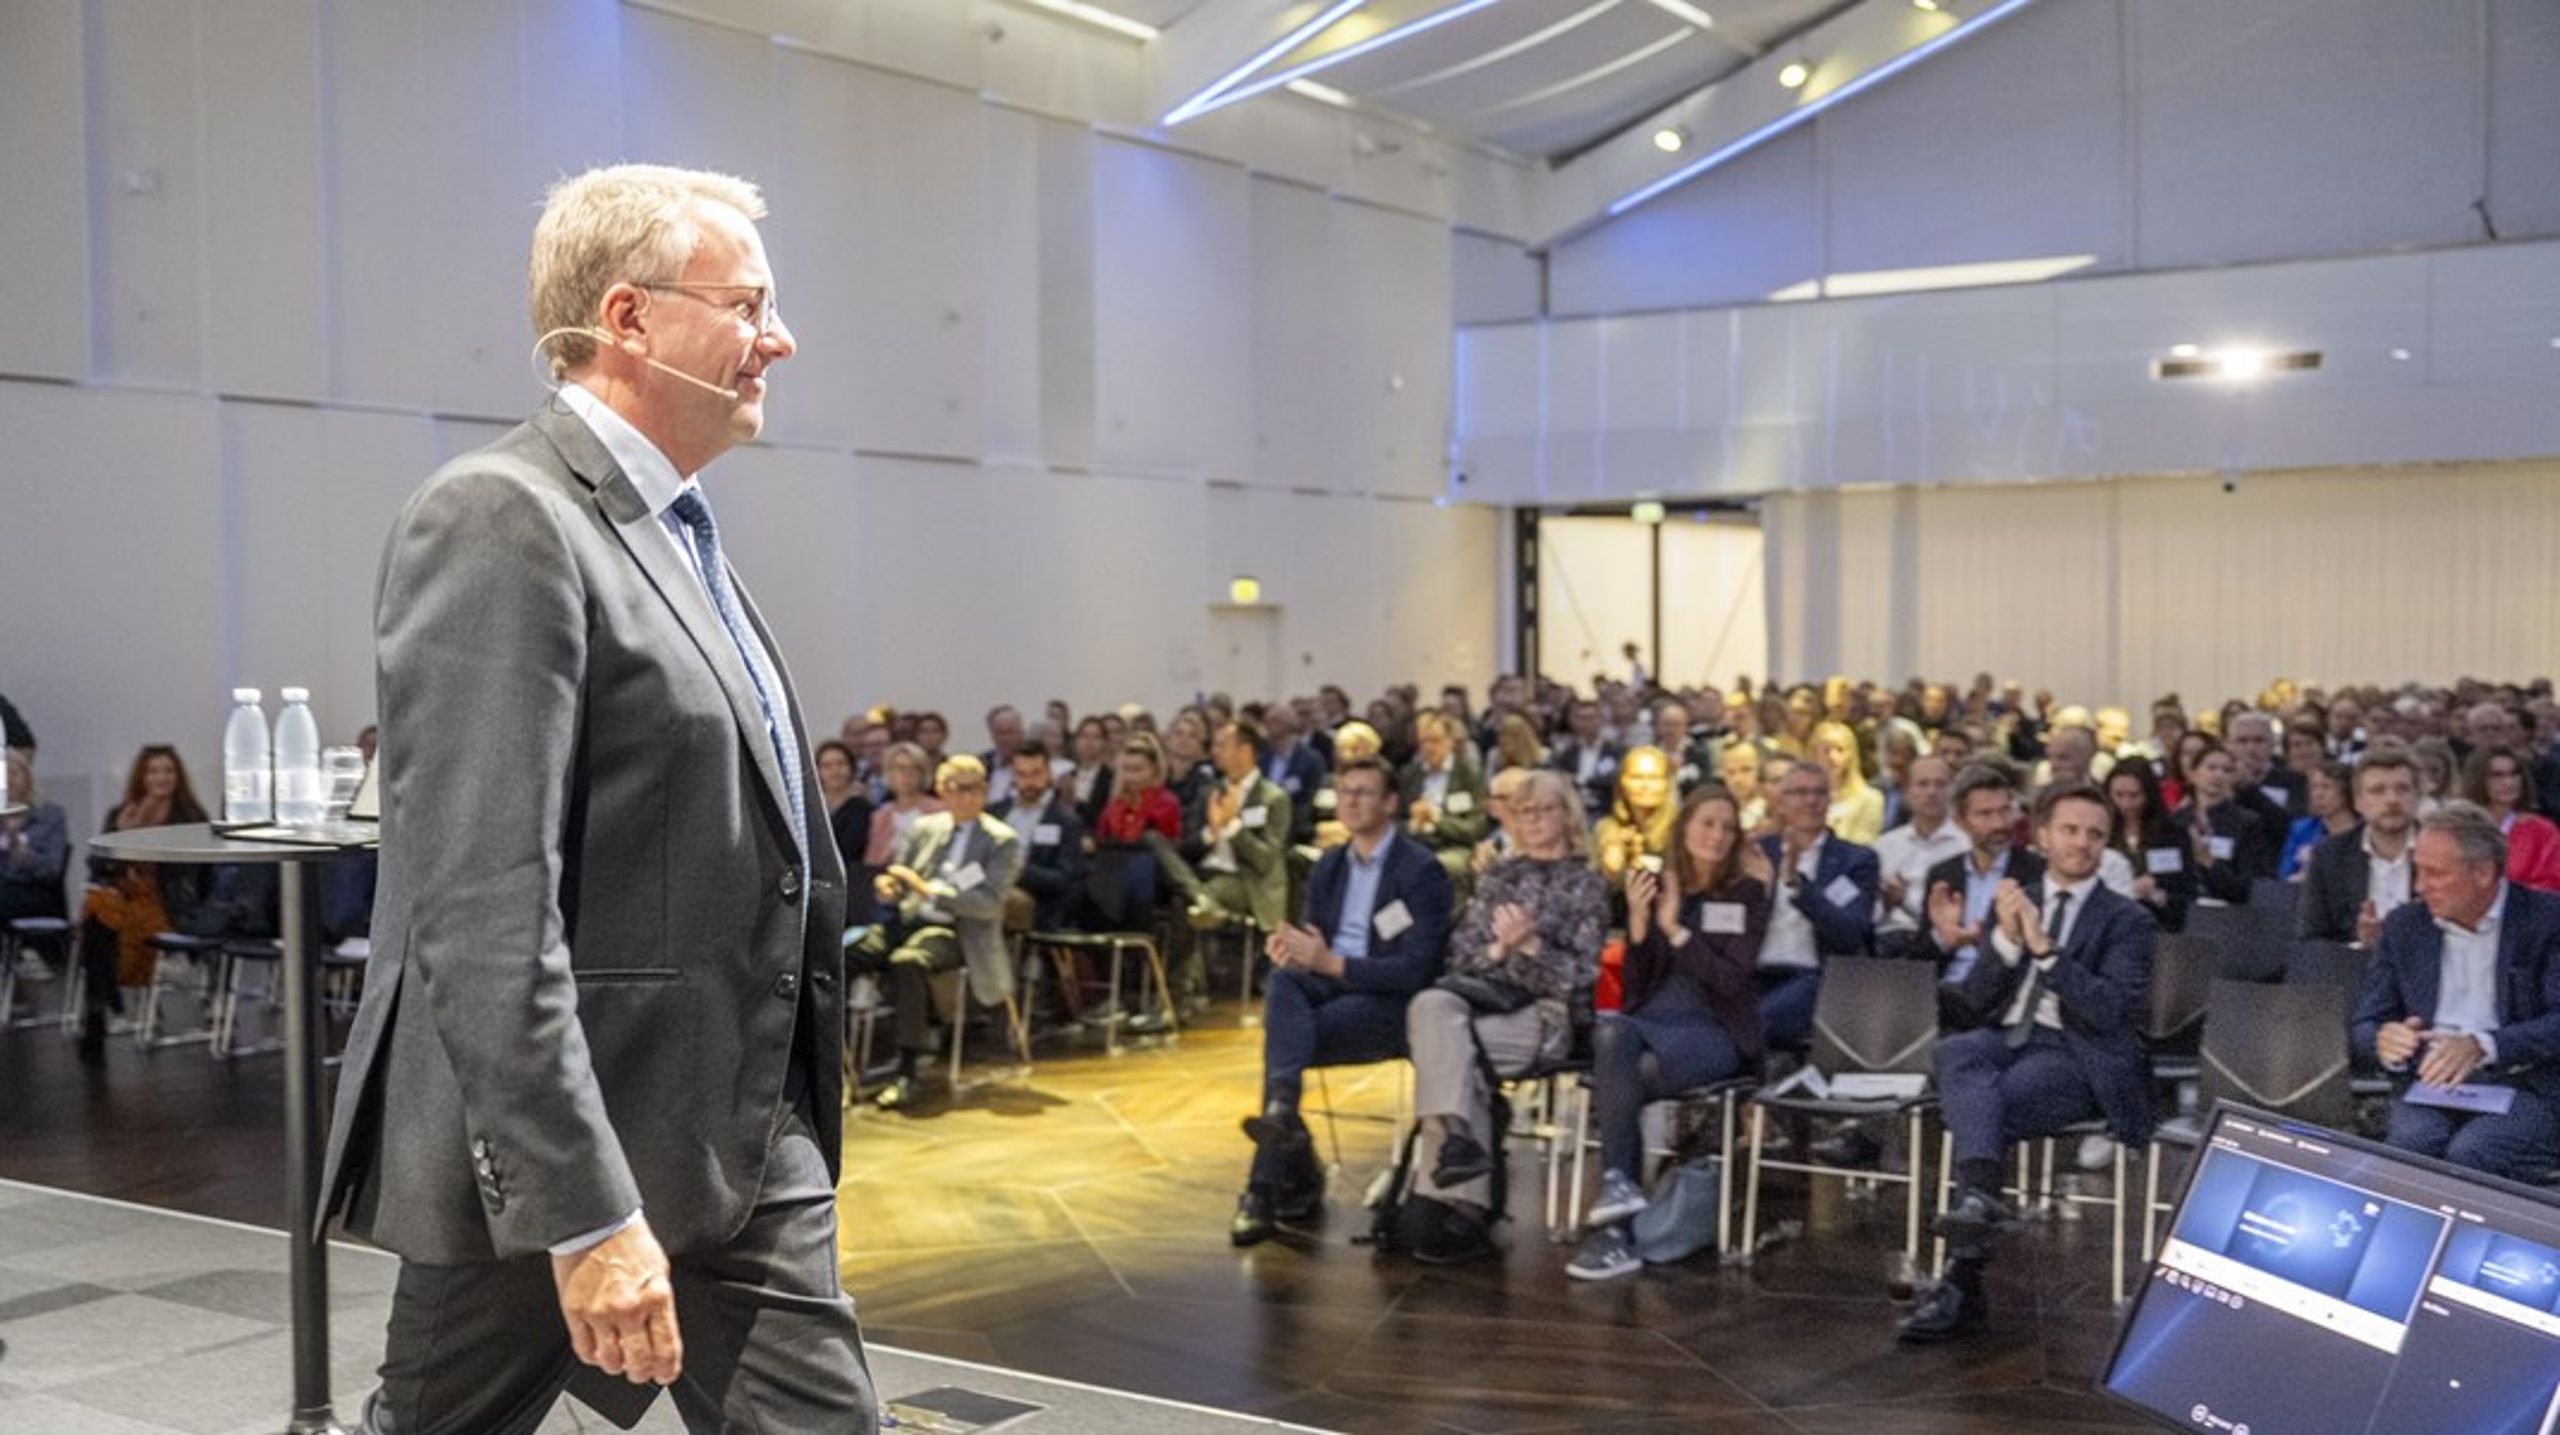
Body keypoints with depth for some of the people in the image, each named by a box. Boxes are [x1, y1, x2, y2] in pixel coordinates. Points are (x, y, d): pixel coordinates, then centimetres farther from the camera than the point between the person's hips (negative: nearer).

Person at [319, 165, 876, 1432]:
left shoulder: (679, 532, 14)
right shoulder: (500, 520, -15)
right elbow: (483, 913, -23)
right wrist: (583, 1213, -26)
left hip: (746, 1145, 8)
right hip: (554, 1150, -8)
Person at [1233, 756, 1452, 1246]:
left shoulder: (1421, 871, -7)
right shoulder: (1328, 867, 15)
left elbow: (1416, 970, -16)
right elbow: (1310, 939, 14)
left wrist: (1332, 963, -24)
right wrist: (1290, 947, -12)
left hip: (1390, 1004, -6)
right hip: (1328, 985, 6)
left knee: (1287, 1033, -30)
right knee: (1282, 981, -30)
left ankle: (1266, 1189, -26)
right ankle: (1282, 1112, -46)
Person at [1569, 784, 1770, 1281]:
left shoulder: (1747, 893, 5)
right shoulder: (1655, 886, 13)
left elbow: (1733, 980, -7)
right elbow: (1633, 985, 10)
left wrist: (1675, 929, -14)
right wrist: (1638, 922, -7)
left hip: (1716, 1030, -2)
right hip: (1651, 1017, 3)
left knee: (1637, 1074, -34)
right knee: (1610, 1033, -35)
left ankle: (1613, 1213, -28)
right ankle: (1618, 1184, -39)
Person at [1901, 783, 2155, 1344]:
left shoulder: (2128, 920, 6)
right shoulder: (2013, 901, 19)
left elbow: (2114, 1012, -10)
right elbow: (1974, 999, 10)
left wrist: (2044, 948, -16)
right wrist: (2006, 938, -7)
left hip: (2075, 1056, -3)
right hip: (2007, 1038, 4)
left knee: (1996, 1106, -32)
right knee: (1955, 1051, -33)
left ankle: (1961, 1283, -32)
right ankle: (1978, 1191, -54)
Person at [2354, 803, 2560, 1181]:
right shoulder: (2403, 926, 12)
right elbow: (2367, 1023, 13)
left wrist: (2482, 1046, -24)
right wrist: (2385, 1040, -12)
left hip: (2524, 1085, -3)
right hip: (2430, 1082, 3)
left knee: (2470, 1155, -32)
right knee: (2409, 1145, -30)